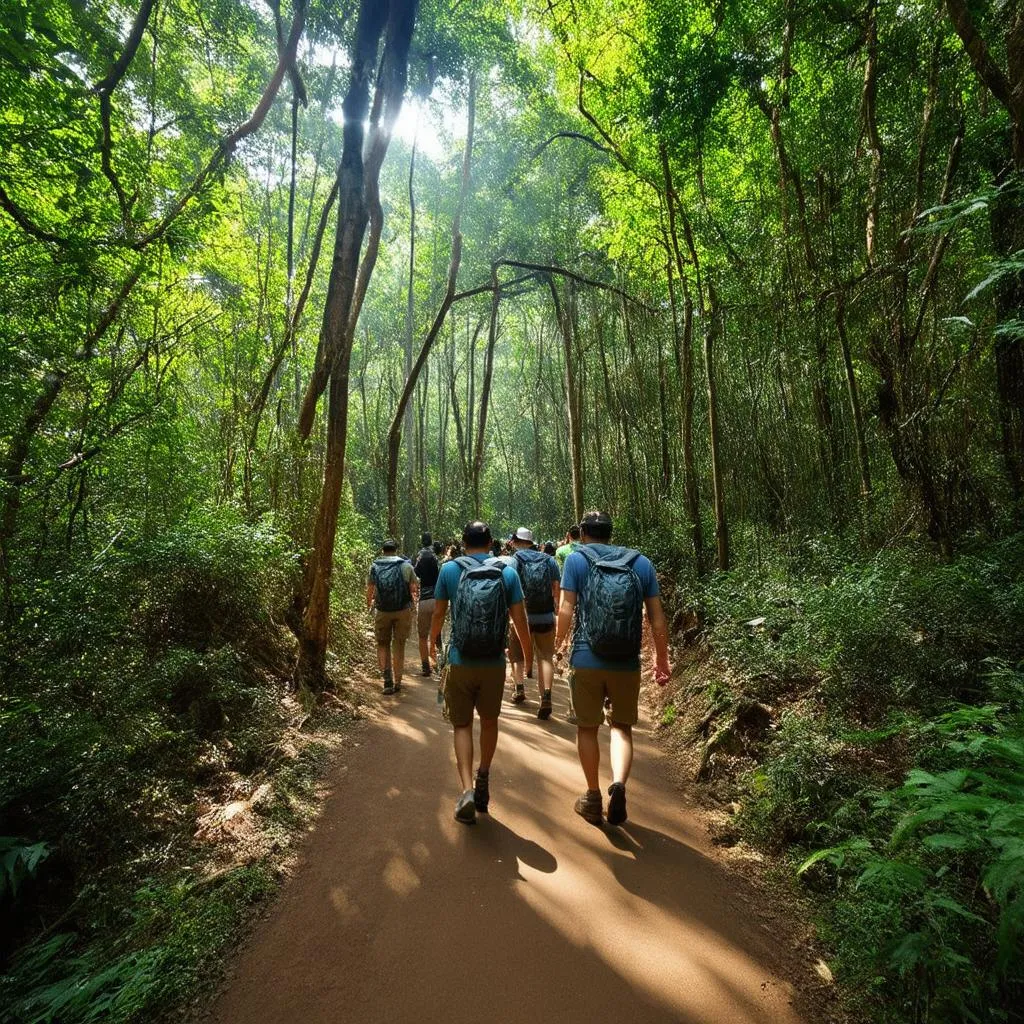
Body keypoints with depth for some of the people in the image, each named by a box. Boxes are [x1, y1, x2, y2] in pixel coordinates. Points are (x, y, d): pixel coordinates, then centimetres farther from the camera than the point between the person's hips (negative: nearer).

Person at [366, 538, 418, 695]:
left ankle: (387, 677, -4)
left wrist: (369, 604, 25)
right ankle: (397, 682, 17)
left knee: (382, 645, 15)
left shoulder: (374, 567, 0)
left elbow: (370, 590, 5)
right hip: (403, 611, 0)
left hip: (382, 611, 0)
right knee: (399, 646, 10)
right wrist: (413, 601, 21)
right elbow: (414, 588, 0)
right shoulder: (406, 566, -3)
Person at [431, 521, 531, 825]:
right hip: (494, 664, 1)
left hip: (460, 663, -1)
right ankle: (483, 779, 32)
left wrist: (433, 641, 24)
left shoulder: (449, 569, -3)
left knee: (462, 725, 13)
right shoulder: (508, 572, -3)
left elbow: (438, 613, 5)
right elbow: (520, 620, -2)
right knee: (489, 721, 23)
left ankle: (467, 791, 0)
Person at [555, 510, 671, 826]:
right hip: (627, 663, 2)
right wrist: (662, 660, 13)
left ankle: (593, 797, 28)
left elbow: (566, 610, -9)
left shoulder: (576, 559, -3)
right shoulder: (641, 562, 4)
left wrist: (559, 640, 10)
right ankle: (618, 783, -4)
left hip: (586, 660, -1)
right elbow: (657, 619, 3)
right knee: (621, 726, 18)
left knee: (587, 728, 17)